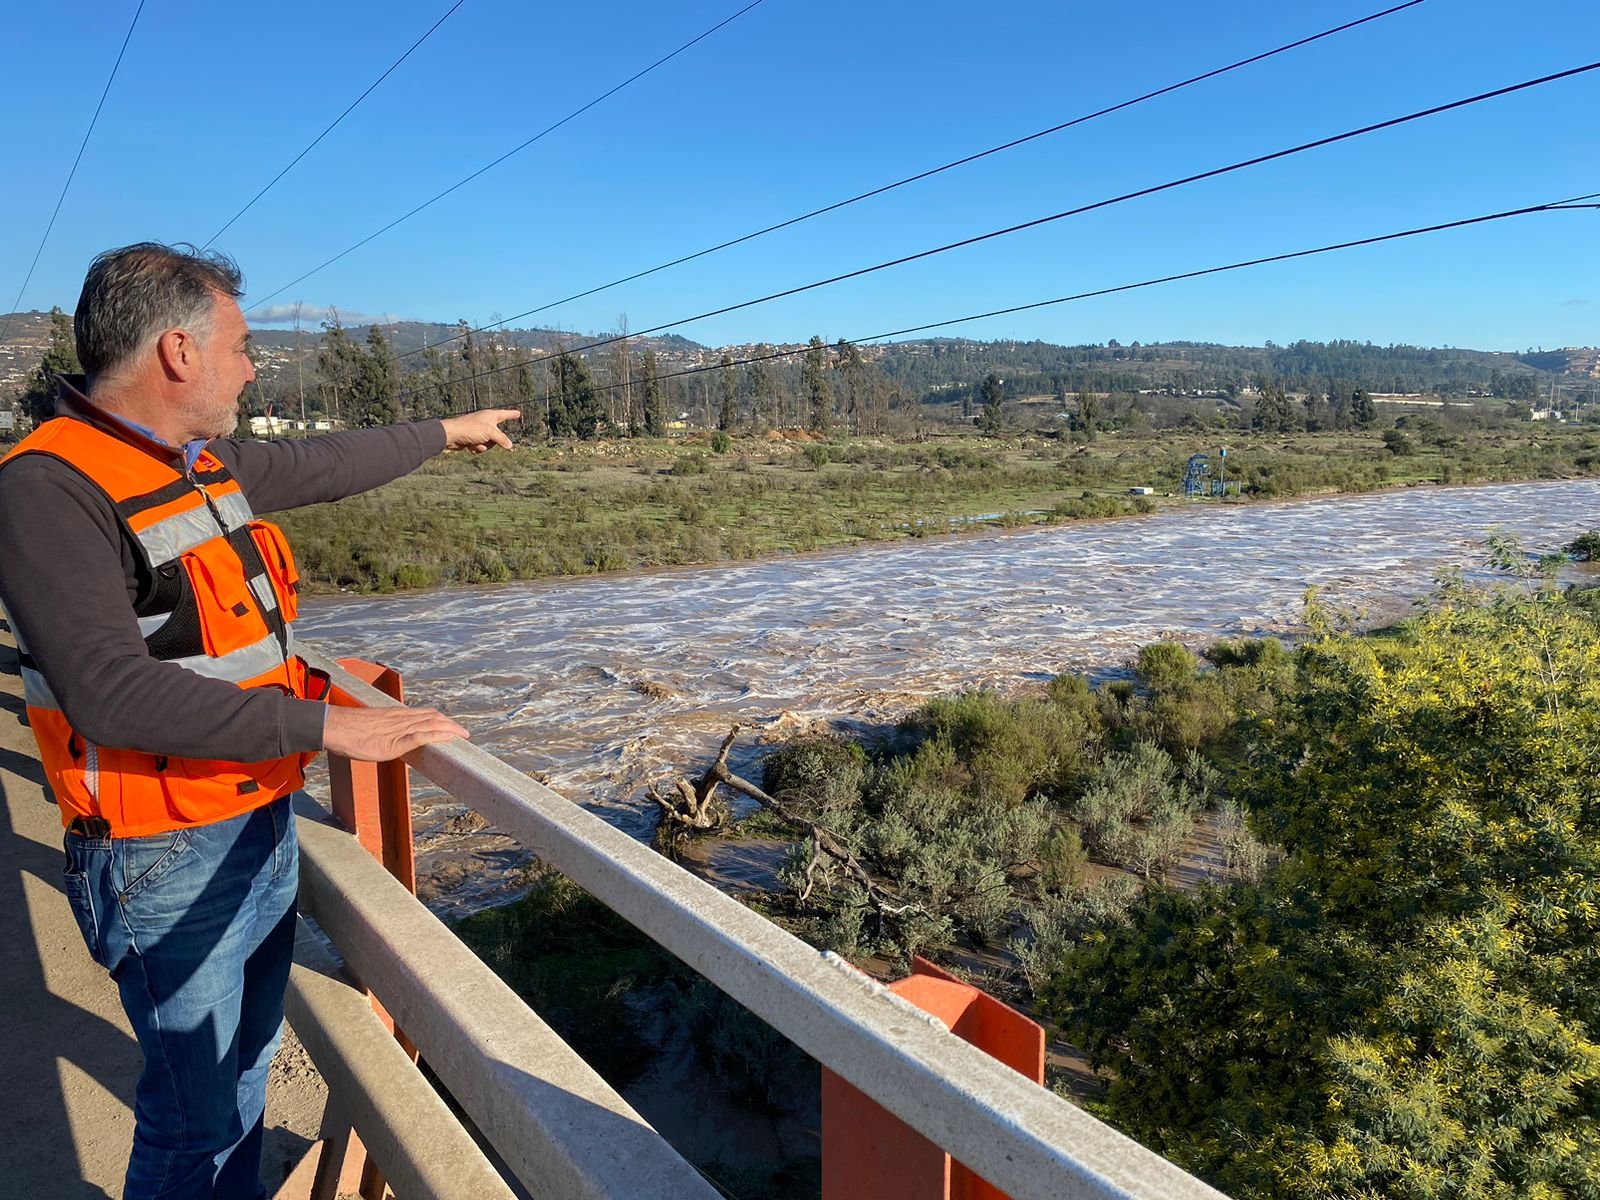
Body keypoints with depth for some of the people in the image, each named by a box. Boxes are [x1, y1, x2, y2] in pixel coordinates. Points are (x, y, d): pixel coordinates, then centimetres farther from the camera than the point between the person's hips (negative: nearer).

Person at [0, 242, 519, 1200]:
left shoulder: (209, 462, 4)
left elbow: (327, 464, 21)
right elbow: (113, 692, -29)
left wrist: (445, 431, 32)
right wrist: (325, 725, -30)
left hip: (265, 825, 8)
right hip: (169, 862, -8)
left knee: (248, 1063, 24)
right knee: (197, 1112, 7)